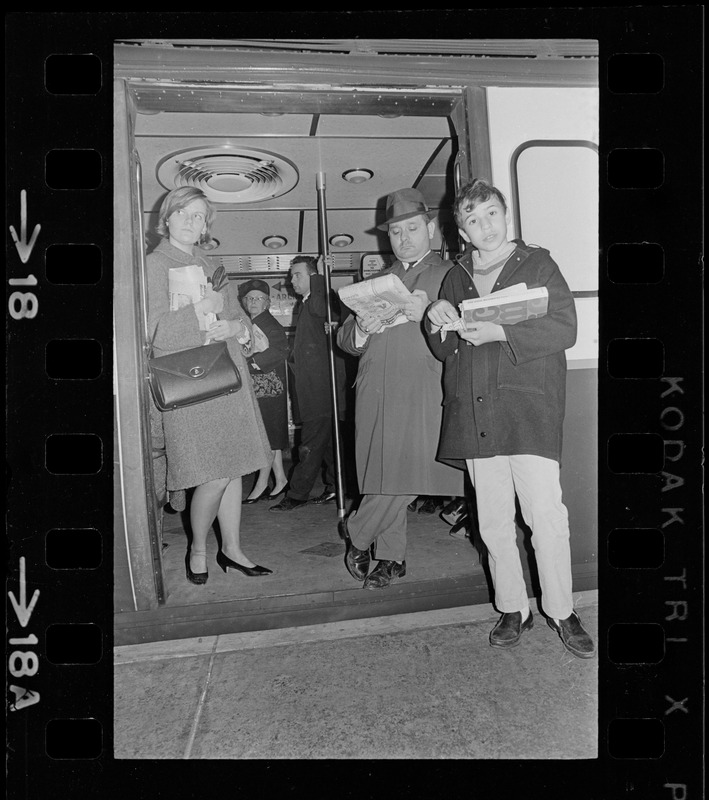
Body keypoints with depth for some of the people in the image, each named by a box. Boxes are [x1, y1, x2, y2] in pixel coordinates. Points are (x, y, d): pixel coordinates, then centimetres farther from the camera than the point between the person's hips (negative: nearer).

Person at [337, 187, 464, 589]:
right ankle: (392, 557, 20)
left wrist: (427, 315, -19)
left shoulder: (450, 275, 11)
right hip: (375, 393, 3)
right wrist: (362, 329, -7)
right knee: (383, 479, 2)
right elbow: (345, 339, 16)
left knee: (401, 476, -9)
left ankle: (358, 535, 15)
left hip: (422, 394, -3)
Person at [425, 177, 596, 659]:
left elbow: (565, 329, -5)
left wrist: (499, 332, -15)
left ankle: (562, 612, 12)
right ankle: (513, 610, 22)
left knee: (547, 516, -7)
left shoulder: (538, 264, 6)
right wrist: (438, 322, -1)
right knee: (493, 523, 7)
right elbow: (444, 350, 21)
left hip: (529, 408, -4)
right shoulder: (455, 279, 18)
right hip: (475, 415, 4)